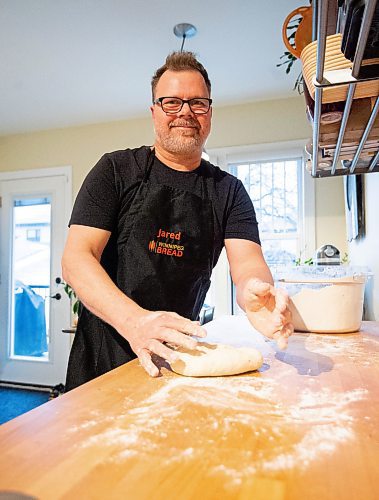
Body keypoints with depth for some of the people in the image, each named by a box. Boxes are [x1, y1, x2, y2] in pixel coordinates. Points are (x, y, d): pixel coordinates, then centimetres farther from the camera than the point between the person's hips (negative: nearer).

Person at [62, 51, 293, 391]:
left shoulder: (229, 191, 3)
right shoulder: (116, 170, -5)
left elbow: (247, 261, -10)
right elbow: (75, 259, -14)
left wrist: (257, 293, -35)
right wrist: (134, 320, -32)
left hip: (182, 352, 2)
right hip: (107, 351, -1)